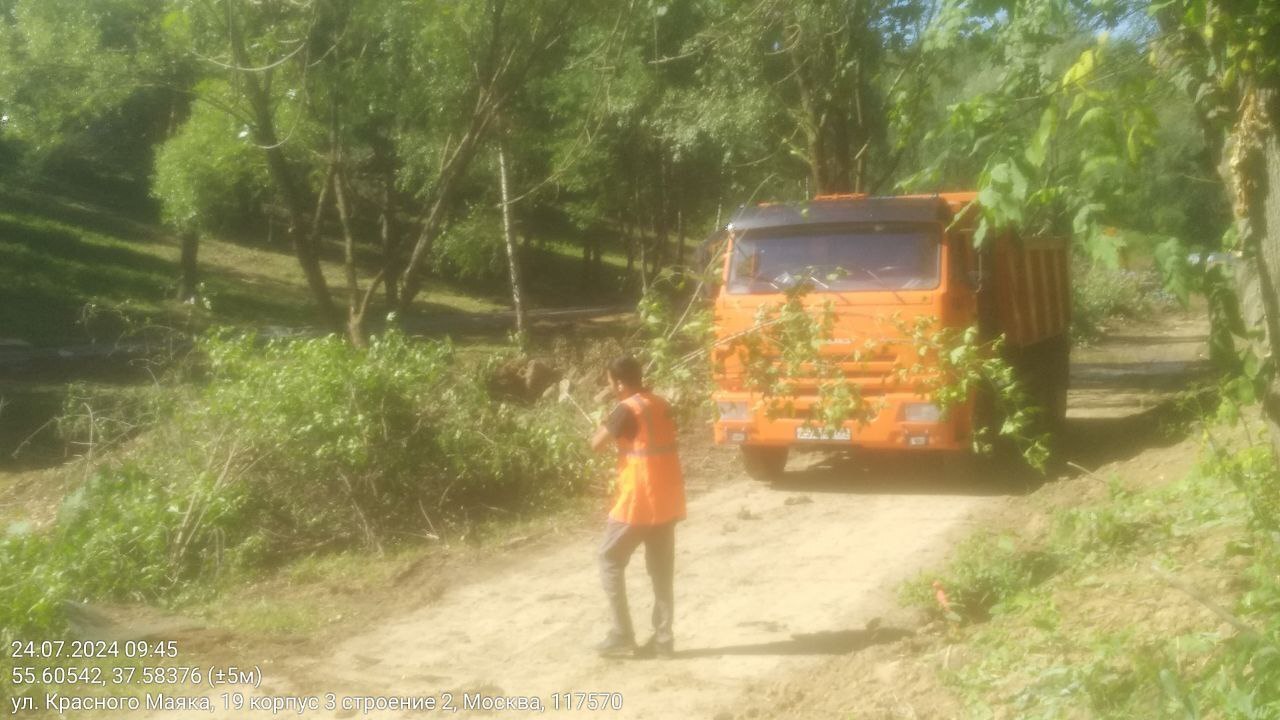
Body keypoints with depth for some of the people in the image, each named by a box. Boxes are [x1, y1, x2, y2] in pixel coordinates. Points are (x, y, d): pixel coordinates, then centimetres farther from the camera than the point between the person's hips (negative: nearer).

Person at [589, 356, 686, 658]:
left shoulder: (627, 409, -13)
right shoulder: (662, 405, 10)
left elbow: (597, 444, -12)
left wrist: (606, 423, 4)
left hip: (638, 501, -7)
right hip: (667, 500, 7)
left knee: (610, 560, 6)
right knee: (662, 570, 11)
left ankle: (622, 635, 2)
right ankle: (663, 639, 11)